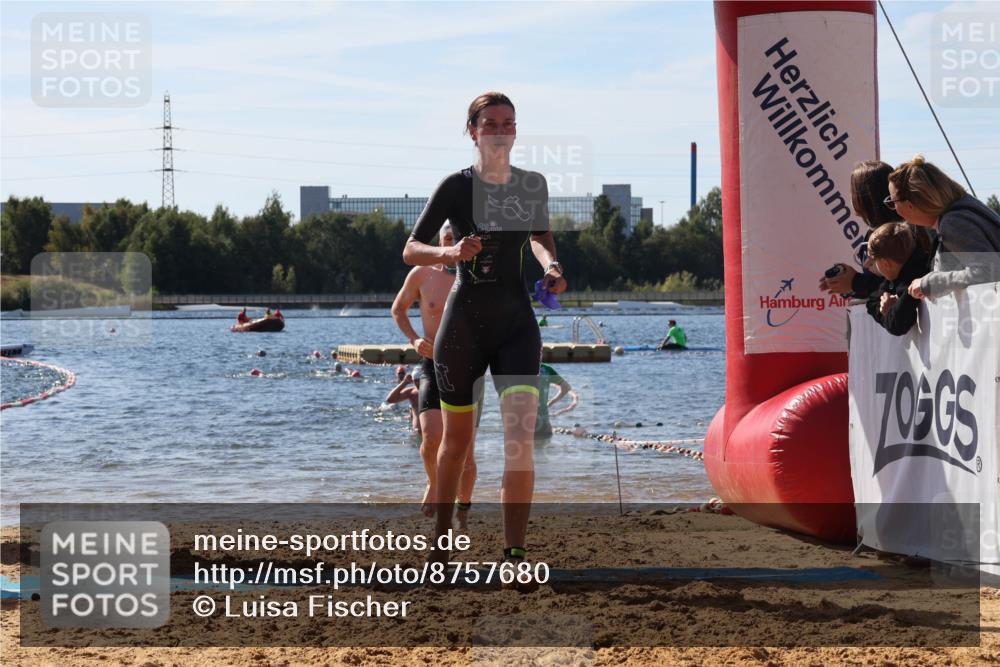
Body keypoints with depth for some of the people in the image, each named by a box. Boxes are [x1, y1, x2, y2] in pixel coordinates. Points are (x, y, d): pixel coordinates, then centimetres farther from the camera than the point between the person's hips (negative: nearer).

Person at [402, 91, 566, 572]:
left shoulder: (533, 185, 3)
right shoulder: (456, 187, -7)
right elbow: (410, 251, -6)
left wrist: (550, 264, -1)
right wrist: (450, 254, -25)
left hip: (517, 321, 2)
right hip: (464, 322, -2)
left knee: (521, 438, -15)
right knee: (457, 440, 10)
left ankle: (514, 555, -15)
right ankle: (441, 538, 31)